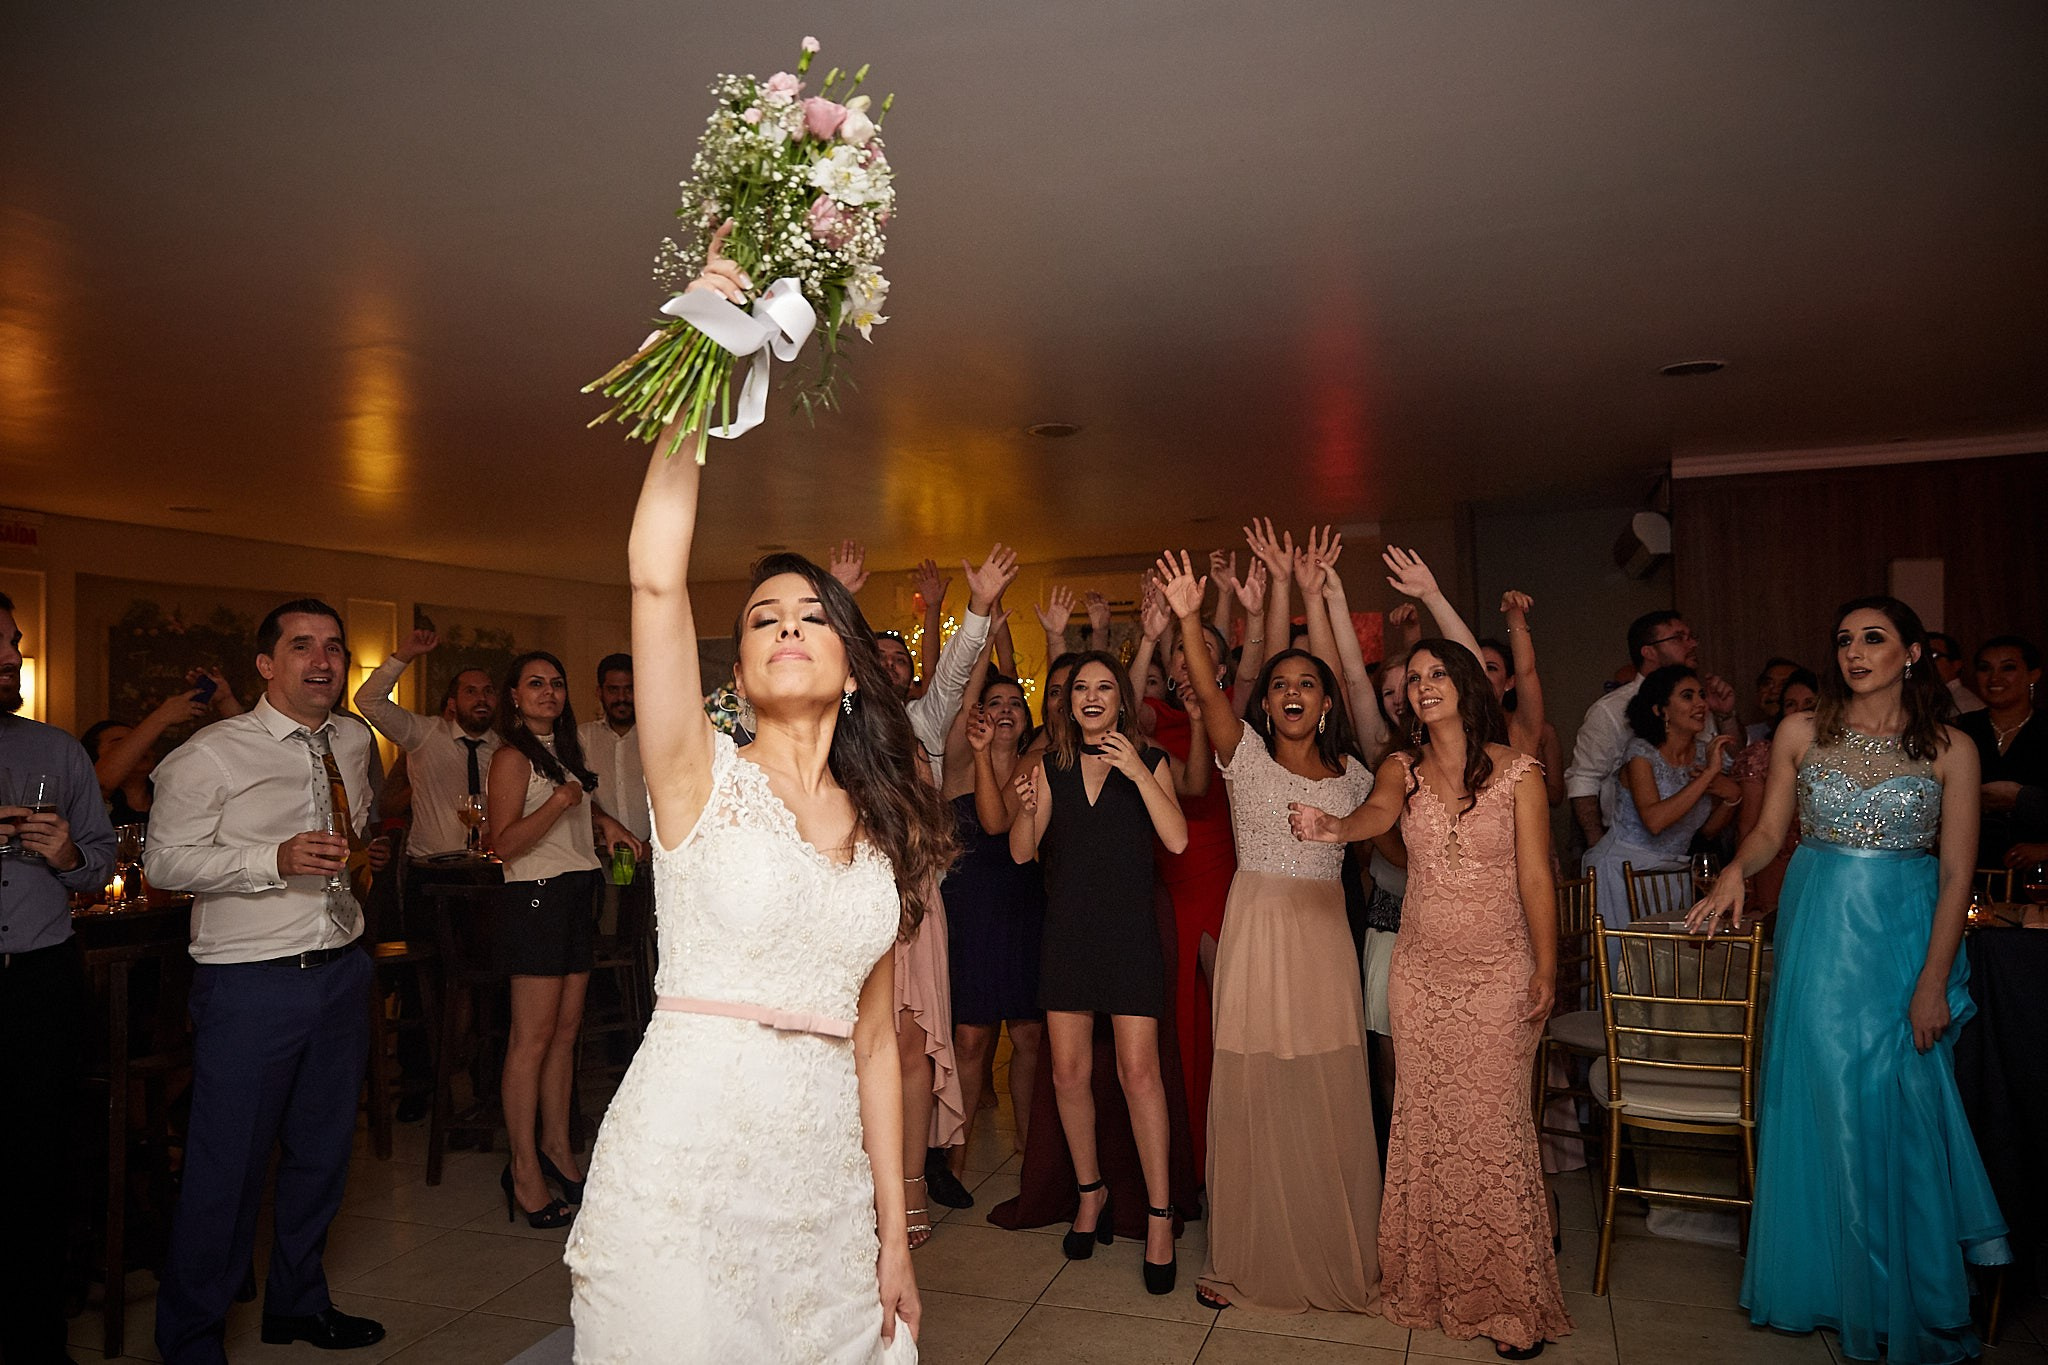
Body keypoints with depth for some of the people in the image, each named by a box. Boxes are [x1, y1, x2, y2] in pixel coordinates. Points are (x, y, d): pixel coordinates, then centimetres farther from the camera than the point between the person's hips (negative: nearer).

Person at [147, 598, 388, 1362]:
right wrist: (277, 859, -24)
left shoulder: (354, 742, 10)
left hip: (342, 971, 6)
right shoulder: (211, 755, -9)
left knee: (322, 1150, 17)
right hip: (250, 983, -6)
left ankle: (298, 1302, 38)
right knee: (228, 1164, 1)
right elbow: (164, 862, -13)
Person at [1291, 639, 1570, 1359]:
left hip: (1499, 973, -2)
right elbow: (1378, 812, -21)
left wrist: (1546, 971, -5)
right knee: (1426, 1122, 8)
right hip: (1420, 970, 3)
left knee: (1493, 1124, -2)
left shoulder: (1517, 772, -4)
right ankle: (1434, 1282, 24)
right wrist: (1332, 825, -44)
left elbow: (1536, 878, -3)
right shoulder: (1402, 767, 1)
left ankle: (1513, 1299, 14)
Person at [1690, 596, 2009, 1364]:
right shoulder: (1801, 734, 2)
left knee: (1900, 1112, 2)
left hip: (1906, 939, -1)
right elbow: (1769, 830, 7)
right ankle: (1829, 1280, 24)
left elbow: (1955, 876, -4)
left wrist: (1933, 983, -9)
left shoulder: (1949, 751, -2)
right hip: (1819, 936, 1)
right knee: (1822, 1104, 6)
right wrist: (1734, 873, -14)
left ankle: (1904, 1300, 21)